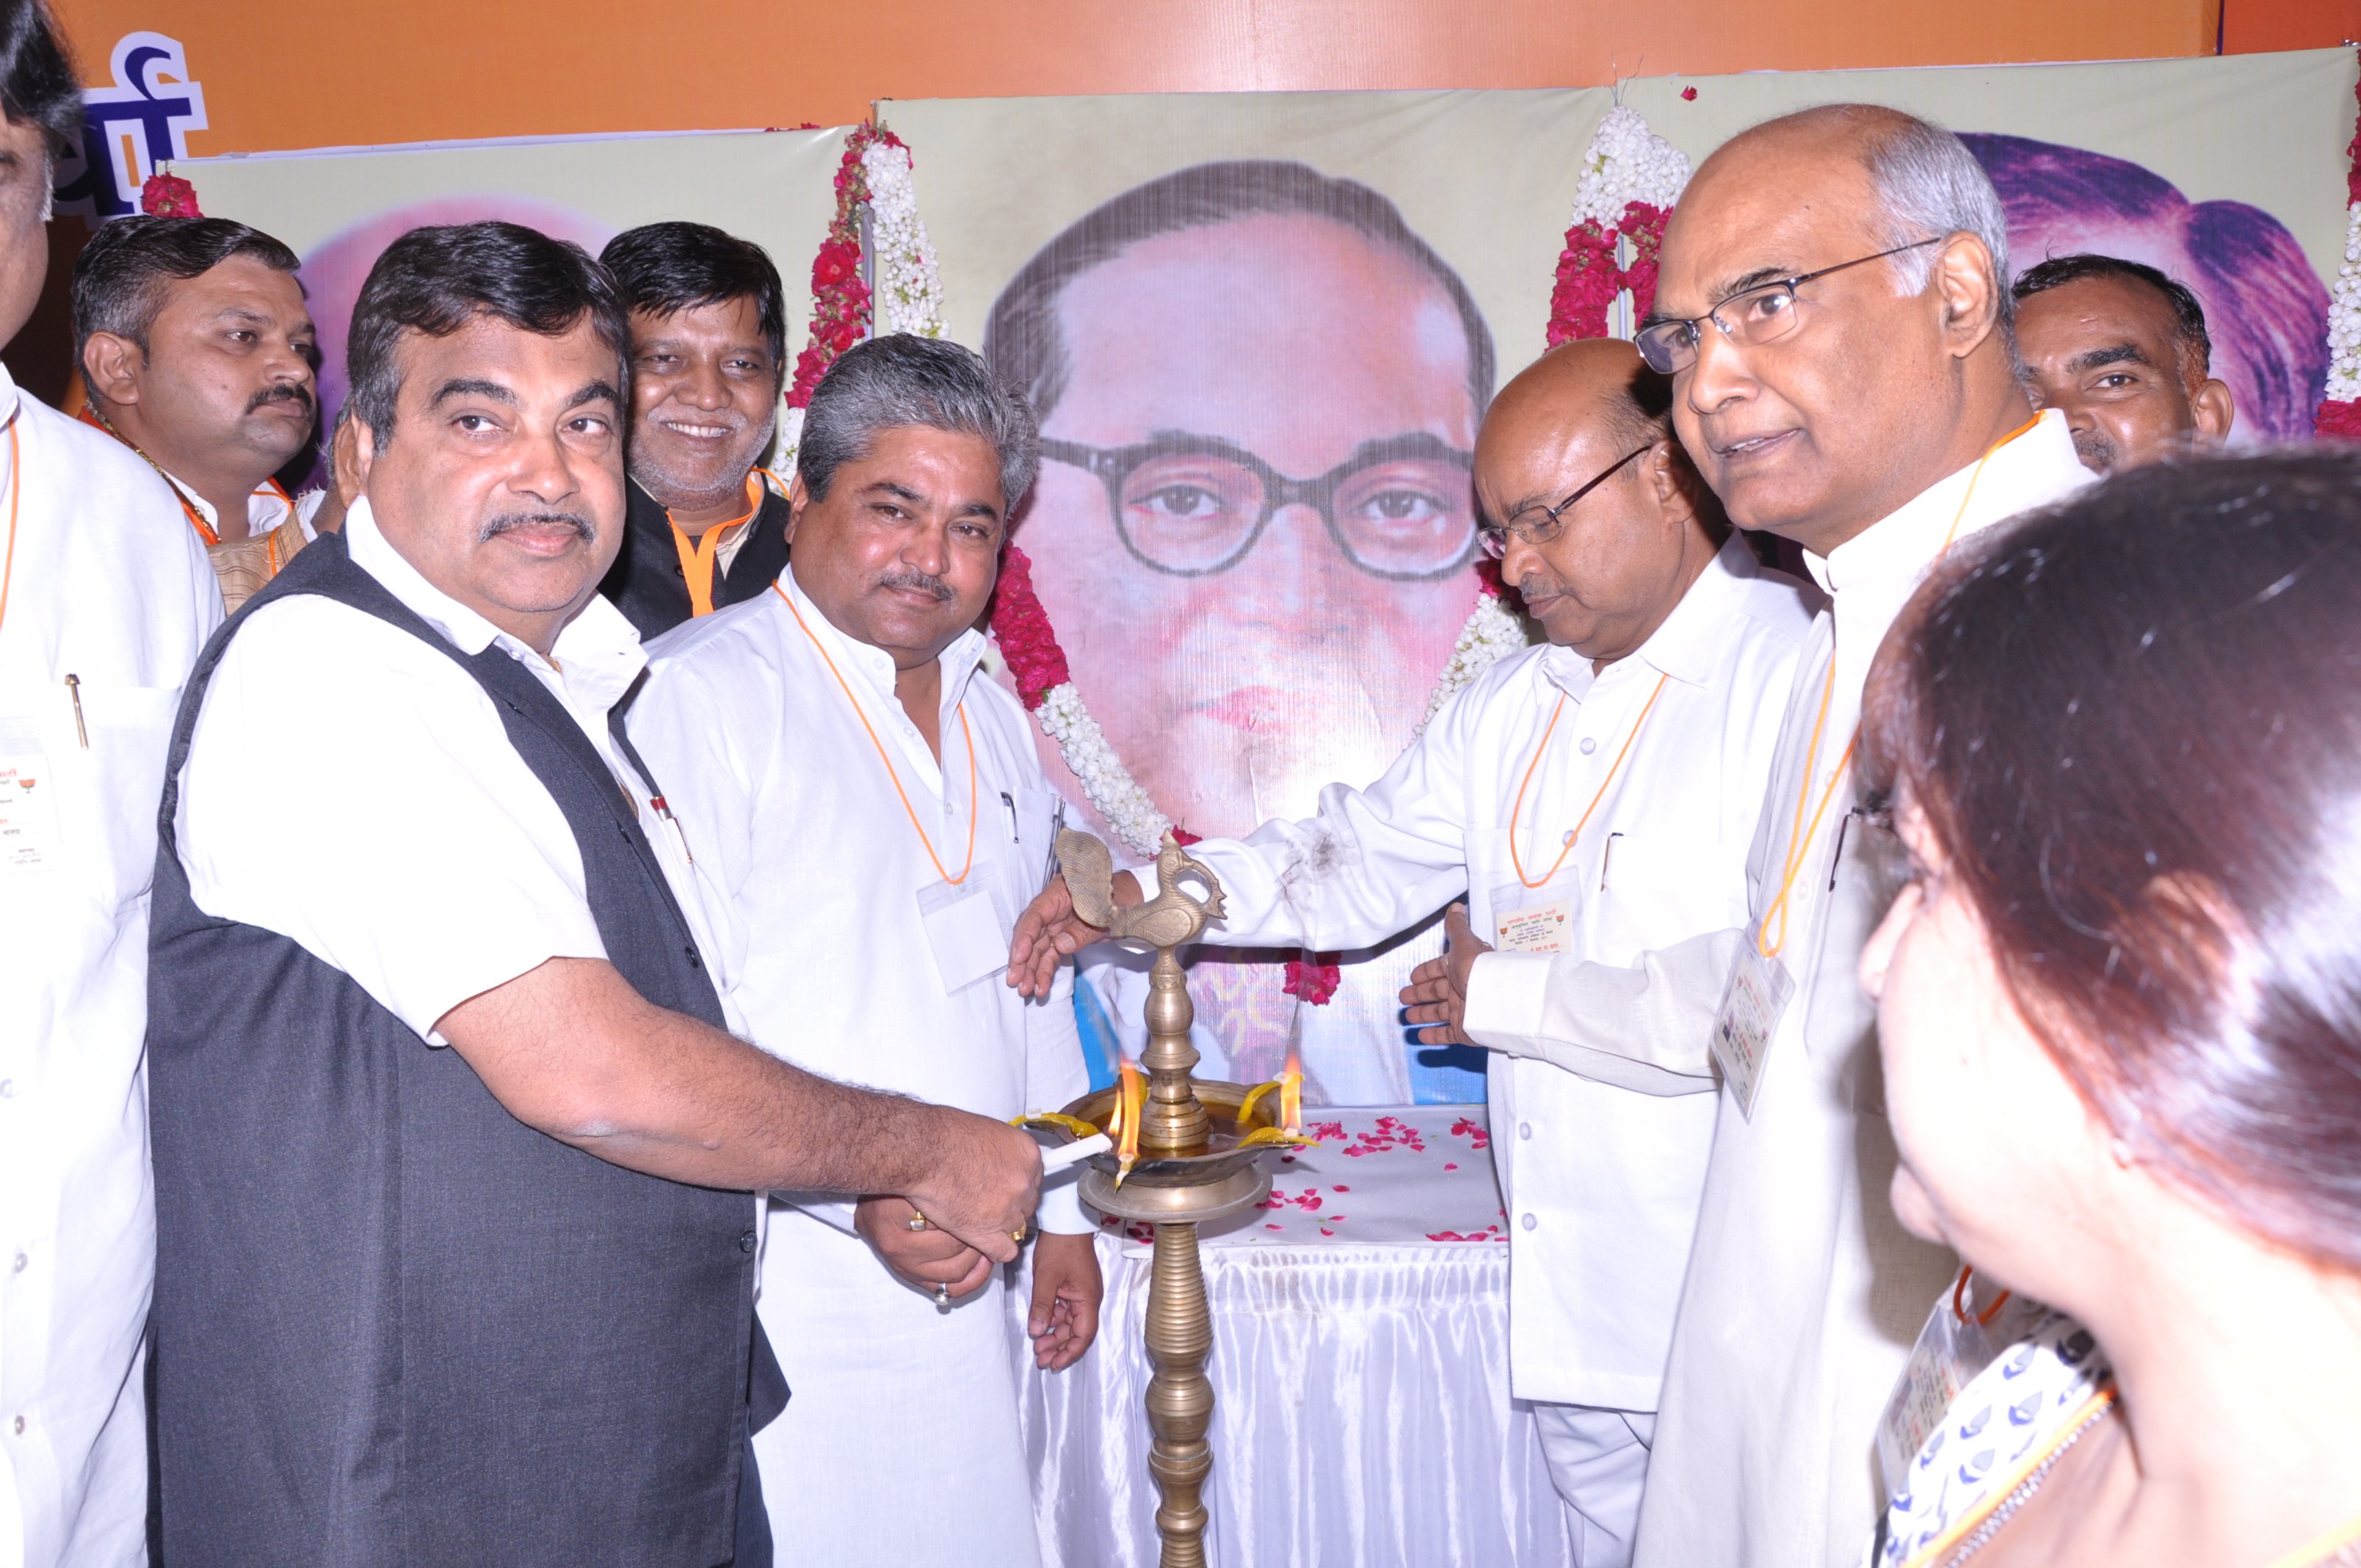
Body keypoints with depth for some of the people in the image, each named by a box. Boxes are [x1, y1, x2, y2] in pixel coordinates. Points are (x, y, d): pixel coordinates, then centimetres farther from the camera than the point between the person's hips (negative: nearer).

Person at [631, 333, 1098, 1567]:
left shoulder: (992, 721, 14)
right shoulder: (704, 695, -12)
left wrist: (1063, 1213, 18)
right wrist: (862, 1189, -27)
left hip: (962, 1300, 7)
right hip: (787, 1315, -7)